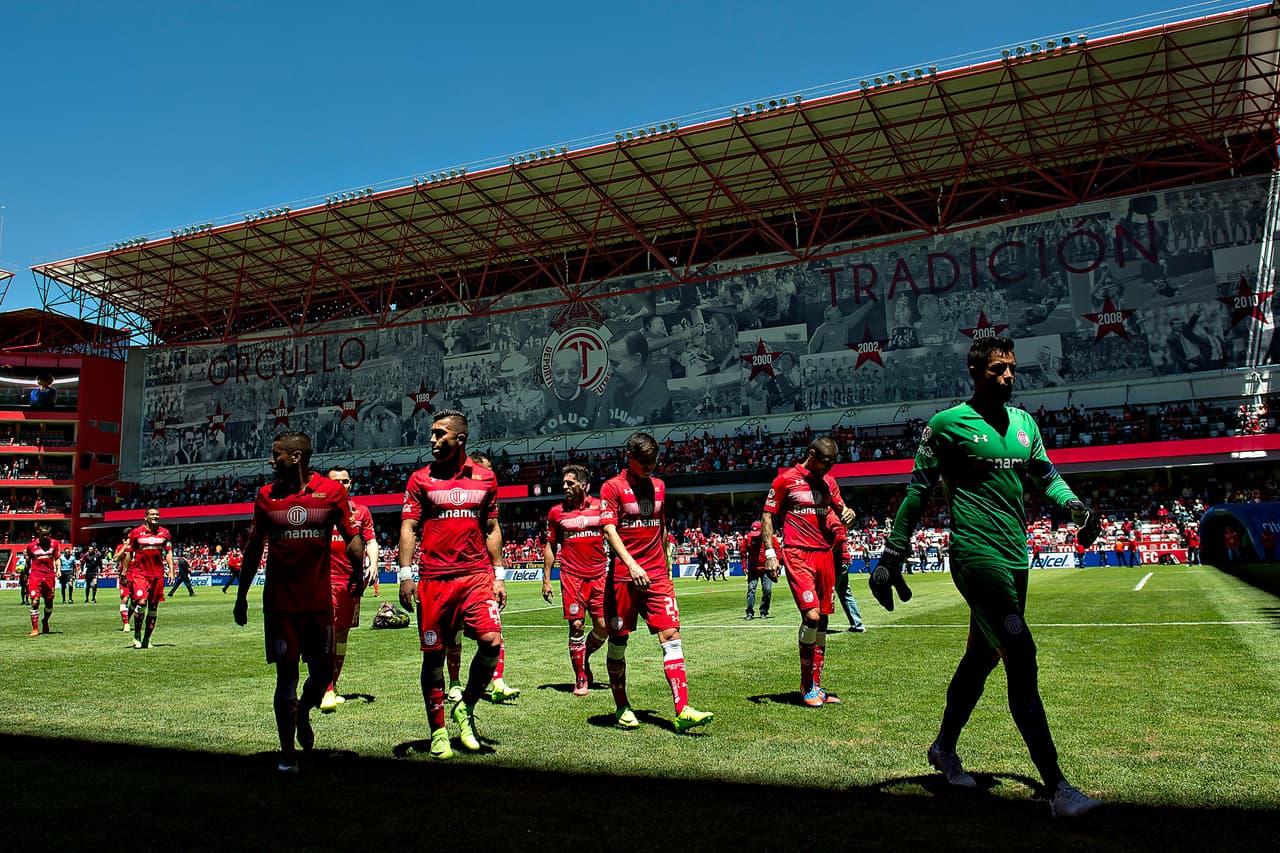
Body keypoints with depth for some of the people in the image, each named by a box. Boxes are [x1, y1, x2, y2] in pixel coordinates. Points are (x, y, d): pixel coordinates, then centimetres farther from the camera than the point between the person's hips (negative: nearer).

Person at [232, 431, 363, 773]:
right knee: (286, 674, 1)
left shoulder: (332, 491, -1)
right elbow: (254, 548, 12)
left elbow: (352, 536, 5)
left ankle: (303, 713, 39)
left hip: (319, 600, 0)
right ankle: (287, 752, 12)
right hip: (279, 601, 0)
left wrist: (358, 569, -12)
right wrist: (241, 596, 14)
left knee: (323, 671, 7)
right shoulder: (266, 496, 4)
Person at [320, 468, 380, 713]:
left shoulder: (362, 511, 12)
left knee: (342, 633, 11)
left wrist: (372, 563, -10)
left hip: (352, 578, 3)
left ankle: (333, 685, 23)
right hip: (326, 578, -3)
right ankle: (327, 692, -17)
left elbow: (370, 540, 8)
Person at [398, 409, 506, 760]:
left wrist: (498, 576, 10)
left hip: (477, 576, 1)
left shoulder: (485, 478, 9)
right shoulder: (421, 479, 5)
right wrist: (406, 575, -8)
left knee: (492, 642, -12)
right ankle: (438, 730, 20)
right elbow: (409, 528, 2)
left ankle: (465, 709, 13)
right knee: (434, 655, 4)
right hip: (434, 579, -1)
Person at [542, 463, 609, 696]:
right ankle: (580, 678, 11)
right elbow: (550, 546, 11)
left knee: (603, 627, -2)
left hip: (599, 574, 1)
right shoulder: (556, 512, 5)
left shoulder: (600, 506, 4)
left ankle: (584, 657, 27)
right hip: (571, 576, -1)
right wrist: (546, 579, 6)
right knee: (576, 626, -4)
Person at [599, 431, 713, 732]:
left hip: (657, 576, 4)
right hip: (623, 576, -4)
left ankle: (683, 711, -12)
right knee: (618, 642, 6)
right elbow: (609, 531, -12)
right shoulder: (613, 487, -3)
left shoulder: (658, 486, 13)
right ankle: (622, 708, 23)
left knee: (671, 636, -9)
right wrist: (632, 565, -25)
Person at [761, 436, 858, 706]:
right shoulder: (786, 479, -3)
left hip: (824, 554, 7)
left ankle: (816, 685, 18)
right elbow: (767, 516, -1)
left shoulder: (829, 481, 15)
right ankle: (806, 687, -3)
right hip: (798, 555, -7)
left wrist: (847, 513, -1)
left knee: (822, 620, 8)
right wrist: (770, 553, -10)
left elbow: (840, 509, 24)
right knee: (811, 615, -18)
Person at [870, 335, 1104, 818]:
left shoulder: (1023, 422, 15)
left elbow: (1046, 475, 23)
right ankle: (1057, 789, -10)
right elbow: (918, 492, -1)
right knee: (1021, 659, -14)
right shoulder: (947, 424, -3)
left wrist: (1071, 503, 0)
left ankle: (944, 747, 36)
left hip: (1016, 558, 7)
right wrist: (891, 557, -3)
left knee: (982, 656, 17)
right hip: (976, 555, -7)